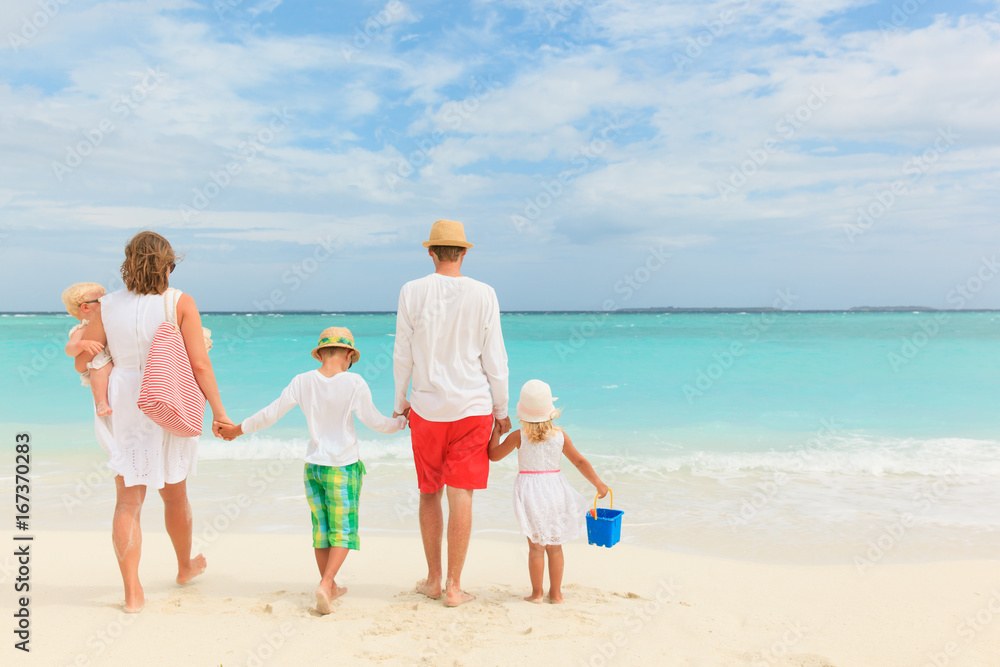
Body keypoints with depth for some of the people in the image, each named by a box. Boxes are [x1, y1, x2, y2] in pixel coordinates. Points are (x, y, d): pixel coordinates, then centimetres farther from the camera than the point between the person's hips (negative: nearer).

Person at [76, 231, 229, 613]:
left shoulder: (108, 305, -2)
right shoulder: (180, 303, -11)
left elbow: (82, 361, 1)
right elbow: (200, 364, -15)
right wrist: (218, 412, -9)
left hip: (123, 410, 2)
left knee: (128, 501, 7)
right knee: (174, 494, 18)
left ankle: (132, 592, 7)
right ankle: (186, 566, 39)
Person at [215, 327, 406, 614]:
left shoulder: (302, 381, -4)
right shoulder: (354, 383, -12)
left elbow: (270, 414, 1)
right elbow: (374, 421, -6)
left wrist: (237, 429, 15)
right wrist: (402, 422, 12)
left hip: (313, 465, 4)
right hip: (343, 467, -4)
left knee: (321, 528, 14)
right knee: (343, 529, 6)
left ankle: (329, 587, 25)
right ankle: (326, 584, -9)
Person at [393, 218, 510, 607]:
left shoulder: (412, 292, -4)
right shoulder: (483, 294, -5)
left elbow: (402, 356, 1)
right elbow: (494, 359, -2)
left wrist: (400, 402, 15)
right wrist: (501, 410, 9)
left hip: (426, 407, 1)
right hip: (472, 407, -1)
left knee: (430, 494, 14)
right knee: (461, 495, 4)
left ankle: (433, 579, 26)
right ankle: (454, 586, 9)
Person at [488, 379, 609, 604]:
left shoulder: (518, 436, -8)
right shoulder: (560, 435, -2)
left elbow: (493, 455, 1)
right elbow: (580, 461, 4)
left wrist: (497, 430, 14)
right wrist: (598, 484, 14)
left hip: (530, 493, -2)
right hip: (555, 490, 2)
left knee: (536, 545, 6)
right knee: (555, 545, 12)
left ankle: (537, 593, 11)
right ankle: (556, 593, 17)